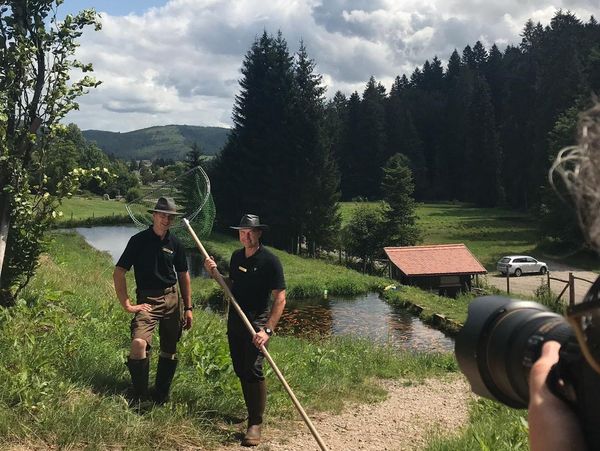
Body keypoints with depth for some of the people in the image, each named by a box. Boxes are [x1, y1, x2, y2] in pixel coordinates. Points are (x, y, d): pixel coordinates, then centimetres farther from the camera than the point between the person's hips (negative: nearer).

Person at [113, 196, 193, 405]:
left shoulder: (175, 244, 6)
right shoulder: (139, 240, -6)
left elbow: (183, 276, 14)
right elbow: (118, 273, -6)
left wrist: (188, 308, 11)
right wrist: (127, 304, -11)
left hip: (171, 299, 4)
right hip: (147, 299, -4)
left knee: (170, 351, 9)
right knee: (139, 343, -24)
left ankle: (161, 397, 27)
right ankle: (139, 397, -8)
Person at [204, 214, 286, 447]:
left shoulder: (270, 260, -13)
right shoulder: (236, 256, 7)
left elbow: (280, 298, -16)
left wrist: (268, 330, -23)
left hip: (257, 321, -6)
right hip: (234, 320, 7)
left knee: (253, 370, -14)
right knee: (240, 369, 13)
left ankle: (255, 423, -5)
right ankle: (251, 411, 30)